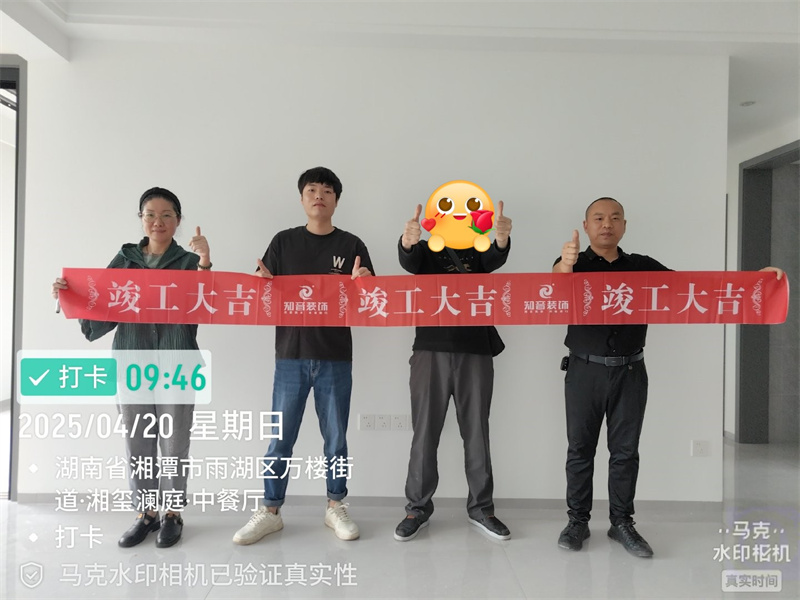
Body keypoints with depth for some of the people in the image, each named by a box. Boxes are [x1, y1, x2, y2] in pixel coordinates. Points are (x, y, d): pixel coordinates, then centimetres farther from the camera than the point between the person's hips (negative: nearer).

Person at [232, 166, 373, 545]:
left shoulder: (351, 246, 3)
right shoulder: (283, 242, 6)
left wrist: (360, 284, -20)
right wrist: (262, 284, -17)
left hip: (335, 358, 0)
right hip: (291, 356, 0)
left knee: (335, 438, 11)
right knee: (280, 439, 6)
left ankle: (336, 507, 26)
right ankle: (270, 511, 21)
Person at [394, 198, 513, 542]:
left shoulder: (479, 253, 10)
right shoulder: (425, 250, 8)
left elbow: (497, 257, -12)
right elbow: (407, 260, -15)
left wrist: (501, 236, -37)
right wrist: (407, 240, -40)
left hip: (476, 352, 1)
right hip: (431, 351, -1)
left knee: (476, 433, 8)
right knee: (425, 433, 3)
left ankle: (481, 508, 20)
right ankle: (418, 508, 16)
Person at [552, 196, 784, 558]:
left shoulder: (642, 266, 9)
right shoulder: (574, 264, 1)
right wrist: (564, 265, -47)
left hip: (629, 371, 2)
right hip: (585, 370, -2)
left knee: (625, 450, 8)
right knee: (580, 448, 5)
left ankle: (621, 522, 21)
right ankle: (578, 521, 18)